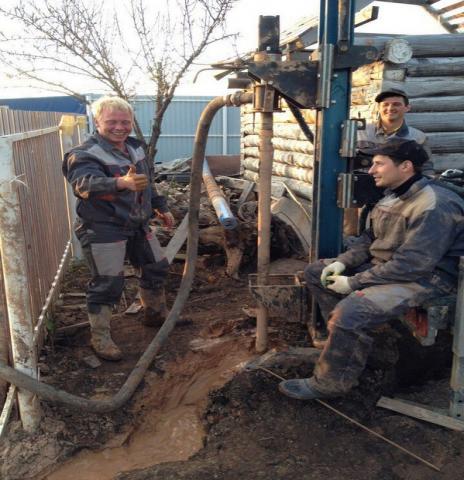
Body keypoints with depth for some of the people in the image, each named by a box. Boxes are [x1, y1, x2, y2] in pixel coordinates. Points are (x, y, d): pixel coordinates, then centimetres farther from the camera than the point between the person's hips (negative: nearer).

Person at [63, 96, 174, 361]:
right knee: (107, 283, -6)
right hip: (103, 230, -8)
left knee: (157, 268, 19)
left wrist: (161, 208, 25)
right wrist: (122, 183, -57)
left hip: (138, 225, 8)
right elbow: (87, 183, -40)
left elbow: (148, 183, 22)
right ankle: (100, 336, 13)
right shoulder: (85, 154, -18)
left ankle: (156, 314, 41)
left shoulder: (135, 147, 8)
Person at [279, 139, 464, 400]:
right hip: (384, 264, 10)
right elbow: (370, 238, 14)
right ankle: (354, 343, 4)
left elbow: (410, 265, -28)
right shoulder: (394, 196, 8)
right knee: (316, 271, 7)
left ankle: (330, 382, -8)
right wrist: (342, 262, -4)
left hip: (424, 276, -10)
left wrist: (354, 283, -23)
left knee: (348, 312, -32)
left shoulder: (434, 207, -23)